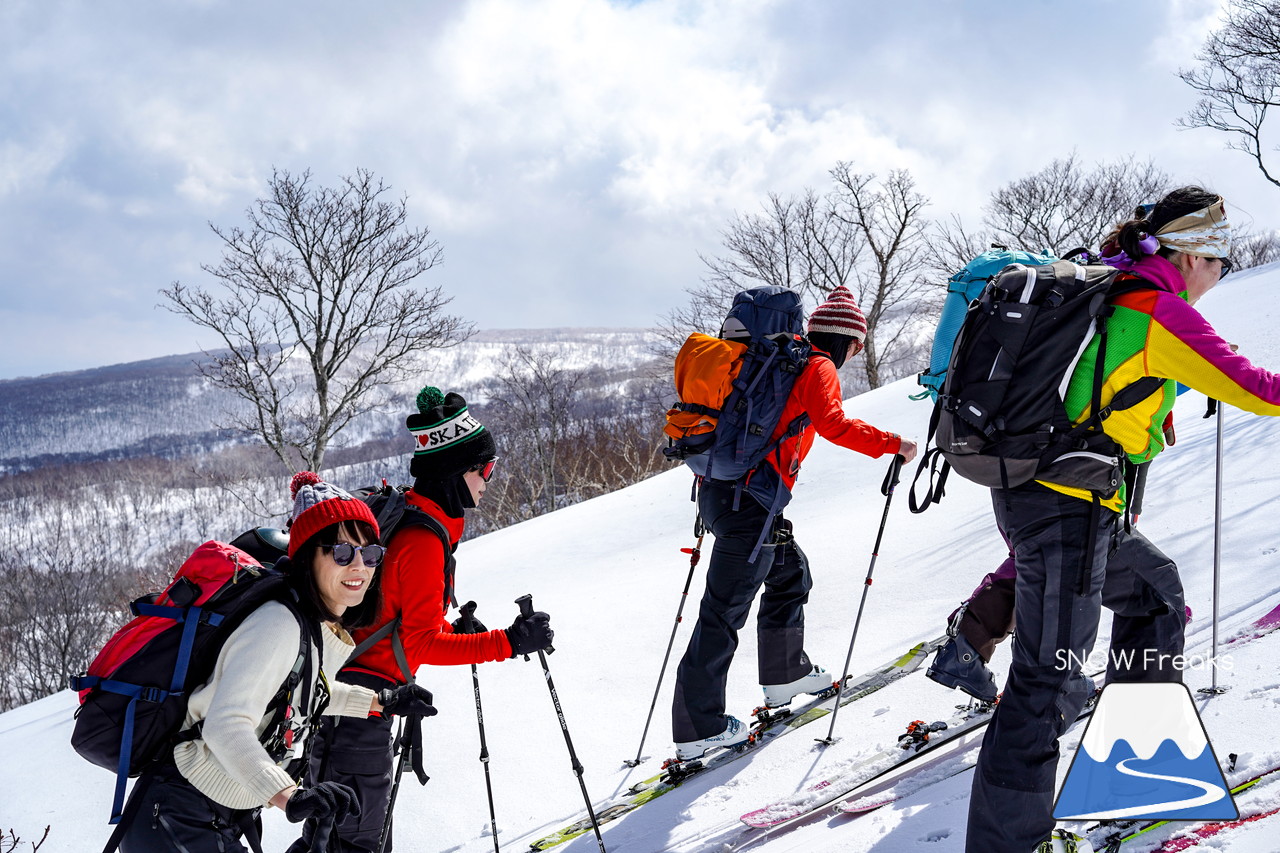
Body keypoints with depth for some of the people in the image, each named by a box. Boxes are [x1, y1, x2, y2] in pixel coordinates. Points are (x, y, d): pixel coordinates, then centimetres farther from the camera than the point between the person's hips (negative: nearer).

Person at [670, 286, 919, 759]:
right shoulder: (818, 367, -3)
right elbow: (832, 424, -20)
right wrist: (893, 445, -12)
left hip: (719, 485, 10)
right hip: (748, 500, -10)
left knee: (791, 571, 26)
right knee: (725, 608, -8)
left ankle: (785, 672, 38)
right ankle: (698, 727, -7)